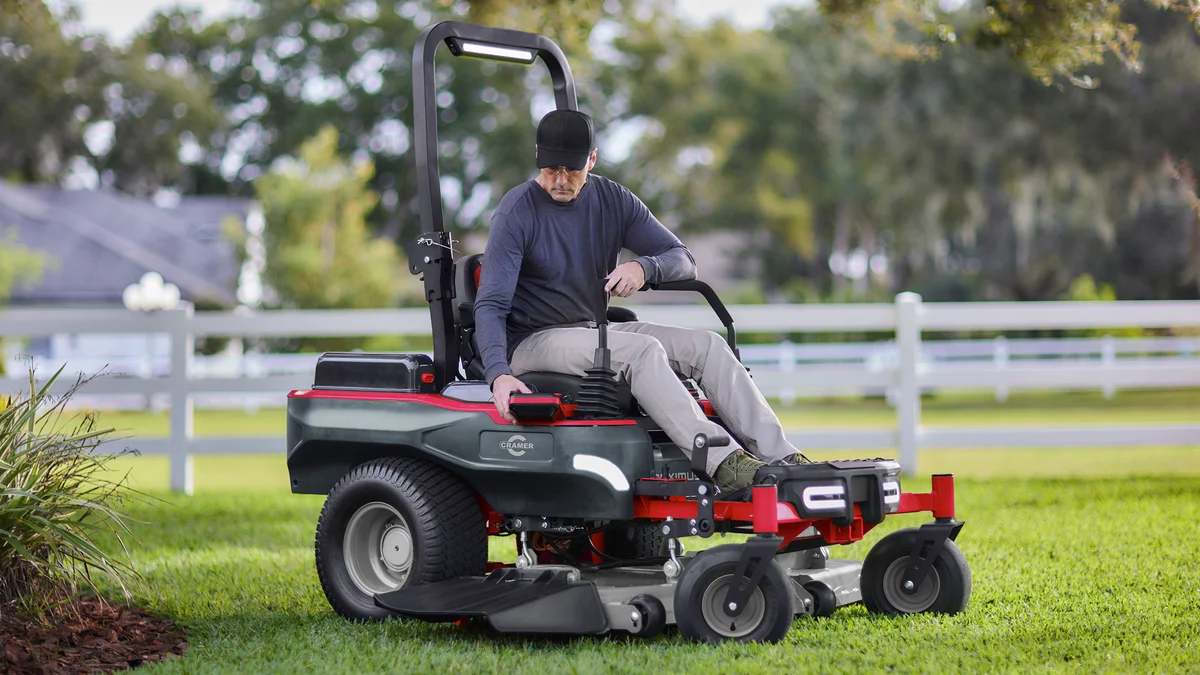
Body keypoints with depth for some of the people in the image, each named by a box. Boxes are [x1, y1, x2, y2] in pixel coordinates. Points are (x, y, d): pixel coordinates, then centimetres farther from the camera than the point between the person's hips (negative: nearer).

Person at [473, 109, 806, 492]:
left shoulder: (613, 200, 5)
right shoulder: (516, 213, -12)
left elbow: (683, 261, 2)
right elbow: (490, 305, -19)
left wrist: (643, 267, -23)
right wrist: (498, 374, -36)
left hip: (595, 329, 6)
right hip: (532, 342, -6)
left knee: (707, 346, -13)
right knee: (642, 350, -32)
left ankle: (782, 459, -21)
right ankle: (723, 464, -40)